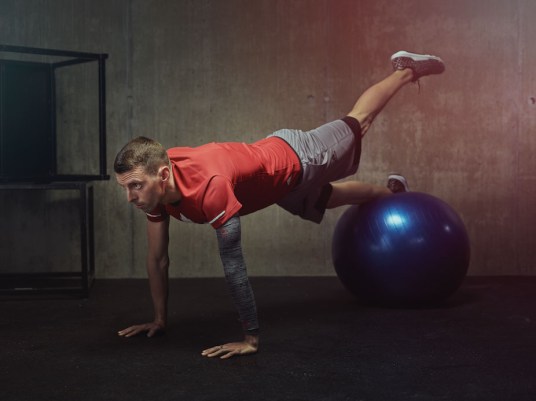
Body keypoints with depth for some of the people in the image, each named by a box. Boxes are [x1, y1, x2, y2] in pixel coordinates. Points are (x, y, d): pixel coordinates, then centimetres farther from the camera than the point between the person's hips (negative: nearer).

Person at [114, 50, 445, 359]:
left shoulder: (209, 186, -49)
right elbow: (158, 259, -12)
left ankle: (406, 70, 48)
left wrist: (252, 339, -41)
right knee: (330, 198, 33)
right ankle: (390, 191, 66)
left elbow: (234, 266, -46)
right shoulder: (156, 186, -25)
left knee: (358, 123, 21)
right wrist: (161, 320, -6)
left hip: (298, 160, -6)